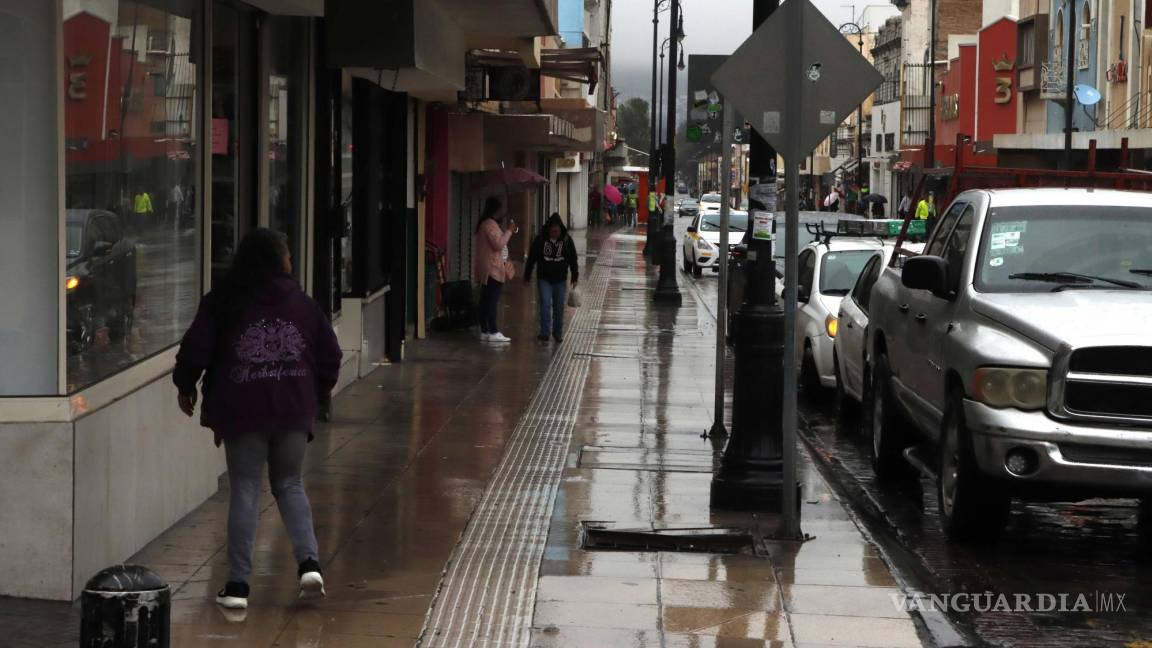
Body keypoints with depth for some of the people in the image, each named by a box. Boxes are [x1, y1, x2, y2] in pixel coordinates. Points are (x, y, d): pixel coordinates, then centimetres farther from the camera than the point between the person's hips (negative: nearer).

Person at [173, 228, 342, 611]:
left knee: (244, 490, 4)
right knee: (289, 484, 16)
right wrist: (316, 394, 23)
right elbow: (330, 355, 6)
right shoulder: (302, 304, 3)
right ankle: (309, 562, -3)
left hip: (242, 411, -2)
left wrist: (185, 386, 12)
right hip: (293, 411, 2)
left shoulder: (222, 304, -3)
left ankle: (238, 584, 2)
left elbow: (196, 349, -5)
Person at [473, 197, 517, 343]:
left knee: (486, 300, 9)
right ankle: (493, 332, -13)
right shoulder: (491, 224, -14)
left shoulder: (484, 224, 18)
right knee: (492, 300, -11)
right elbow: (498, 244, -20)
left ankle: (484, 331, 10)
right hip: (493, 268, -10)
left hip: (484, 269, 10)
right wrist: (509, 231, -12)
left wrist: (506, 230, 17)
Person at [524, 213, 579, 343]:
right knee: (545, 304, -10)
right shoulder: (540, 240, -6)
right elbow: (531, 258, 1)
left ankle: (558, 333, 18)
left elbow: (573, 260, 4)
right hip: (544, 279, -1)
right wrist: (527, 276, 3)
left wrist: (575, 277, 3)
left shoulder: (567, 240, -3)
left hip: (560, 280, 1)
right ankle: (545, 332, -7)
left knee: (559, 307, 6)